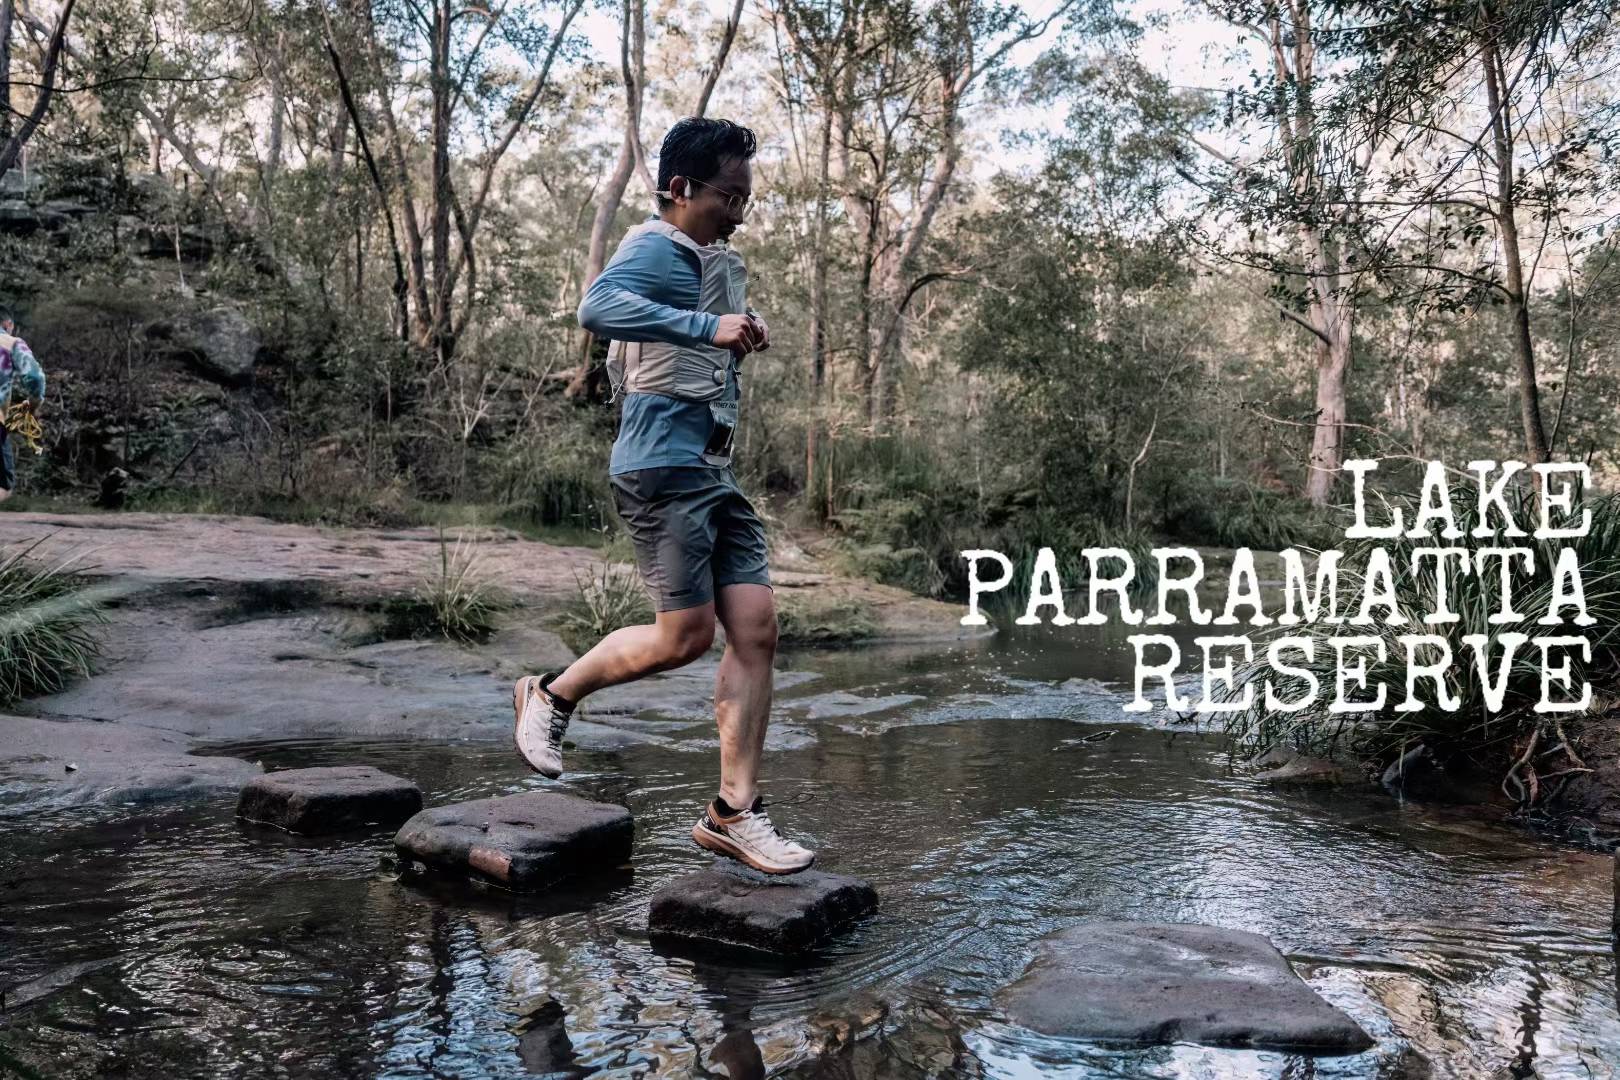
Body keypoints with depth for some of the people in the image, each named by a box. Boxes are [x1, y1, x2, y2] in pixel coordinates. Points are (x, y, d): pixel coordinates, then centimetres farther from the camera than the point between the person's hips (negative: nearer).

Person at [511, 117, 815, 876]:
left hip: (714, 471, 9)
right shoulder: (654, 250, -8)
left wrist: (746, 332, 18)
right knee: (686, 634, -9)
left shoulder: (722, 264, 21)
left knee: (756, 626, 0)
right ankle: (552, 695, 17)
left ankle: (734, 812, 6)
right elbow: (598, 308, -31)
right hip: (663, 465, -9)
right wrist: (707, 327, -36)